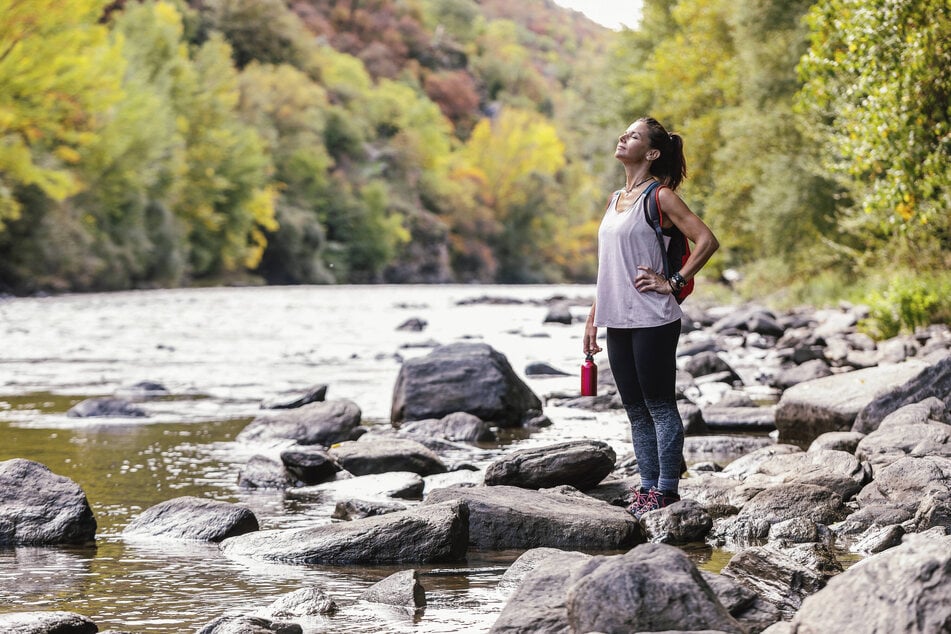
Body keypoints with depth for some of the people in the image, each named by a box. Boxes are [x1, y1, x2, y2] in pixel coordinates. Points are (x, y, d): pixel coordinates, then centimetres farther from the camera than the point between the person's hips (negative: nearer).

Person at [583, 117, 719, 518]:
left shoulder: (660, 196, -7)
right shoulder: (616, 200, 16)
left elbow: (707, 241, -14)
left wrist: (672, 283, -13)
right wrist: (592, 318, 18)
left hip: (652, 319, -8)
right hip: (617, 320, 8)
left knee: (659, 405, -3)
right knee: (635, 408, 10)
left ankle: (667, 489, 1)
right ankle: (648, 485, 16)